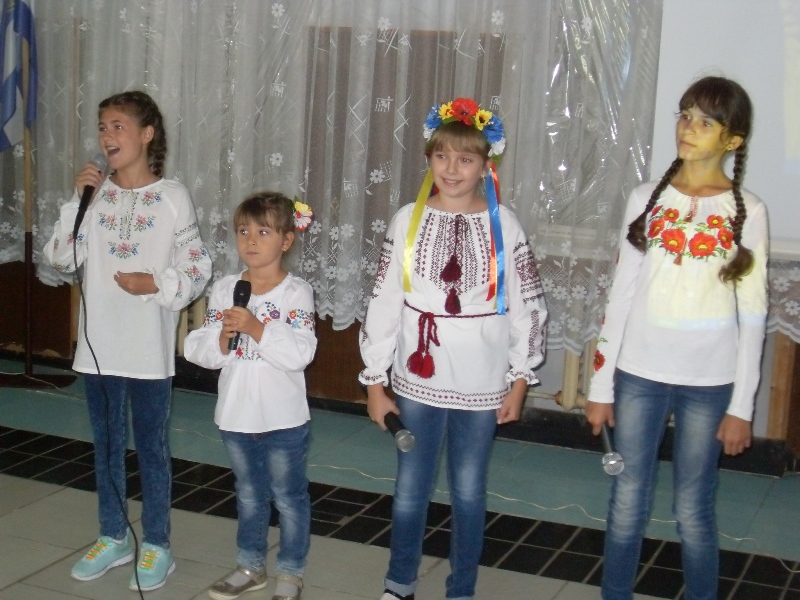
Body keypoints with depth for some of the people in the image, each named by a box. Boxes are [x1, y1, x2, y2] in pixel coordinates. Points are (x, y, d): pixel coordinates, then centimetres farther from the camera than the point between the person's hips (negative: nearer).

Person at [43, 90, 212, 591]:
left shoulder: (173, 197, -6)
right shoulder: (96, 194, 3)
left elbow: (199, 270, -4)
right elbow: (61, 260, -3)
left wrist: (156, 284, -19)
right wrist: (78, 201, -10)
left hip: (150, 350, -4)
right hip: (99, 347, 4)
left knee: (151, 447, 8)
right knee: (106, 446, 15)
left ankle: (157, 546, 22)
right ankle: (114, 537, 31)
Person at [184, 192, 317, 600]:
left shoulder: (296, 293, -11)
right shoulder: (223, 289, 1)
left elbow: (301, 353, -22)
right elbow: (200, 350, -1)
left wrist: (255, 328, -28)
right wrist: (223, 338, -21)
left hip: (283, 418, -4)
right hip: (236, 414, 4)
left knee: (288, 495, 10)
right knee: (248, 493, 20)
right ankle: (251, 565, 36)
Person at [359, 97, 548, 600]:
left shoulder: (503, 225, -4)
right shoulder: (409, 220, -2)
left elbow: (528, 308, -1)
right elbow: (384, 304, 0)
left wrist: (519, 381, -1)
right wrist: (375, 381, 0)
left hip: (481, 386, -1)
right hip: (418, 382, 1)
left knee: (469, 492, 10)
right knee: (410, 490, 12)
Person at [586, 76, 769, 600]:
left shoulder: (746, 212, -3)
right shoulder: (648, 199, 3)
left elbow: (752, 316, -2)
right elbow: (622, 294, 5)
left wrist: (741, 406, -4)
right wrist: (601, 384, 4)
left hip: (707, 381, -2)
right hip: (639, 373, 2)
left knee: (693, 511, 6)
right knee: (628, 503, 10)